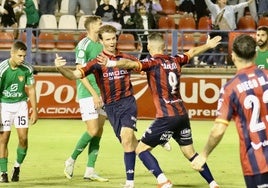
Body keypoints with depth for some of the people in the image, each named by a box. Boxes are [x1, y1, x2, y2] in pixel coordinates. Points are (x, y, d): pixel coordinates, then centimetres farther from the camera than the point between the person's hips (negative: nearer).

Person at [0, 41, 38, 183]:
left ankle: (17, 166, 16)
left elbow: (31, 90, 4)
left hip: (20, 103, 3)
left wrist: (34, 111, 4)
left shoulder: (27, 69, -8)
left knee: (23, 137, -7)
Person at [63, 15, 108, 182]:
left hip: (101, 95, 8)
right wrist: (94, 93, -18)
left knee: (99, 132, 4)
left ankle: (90, 170, 7)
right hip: (88, 95, -8)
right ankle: (72, 160, 6)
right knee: (93, 131, -12)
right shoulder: (83, 45, -10)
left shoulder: (100, 45, 14)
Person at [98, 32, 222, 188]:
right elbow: (192, 52, 32)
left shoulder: (153, 63, -6)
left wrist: (112, 63, -43)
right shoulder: (175, 61, 11)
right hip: (182, 114, 7)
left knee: (141, 149, 1)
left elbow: (132, 64, -26)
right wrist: (208, 45, 51)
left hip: (166, 116, -7)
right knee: (190, 152, 21)